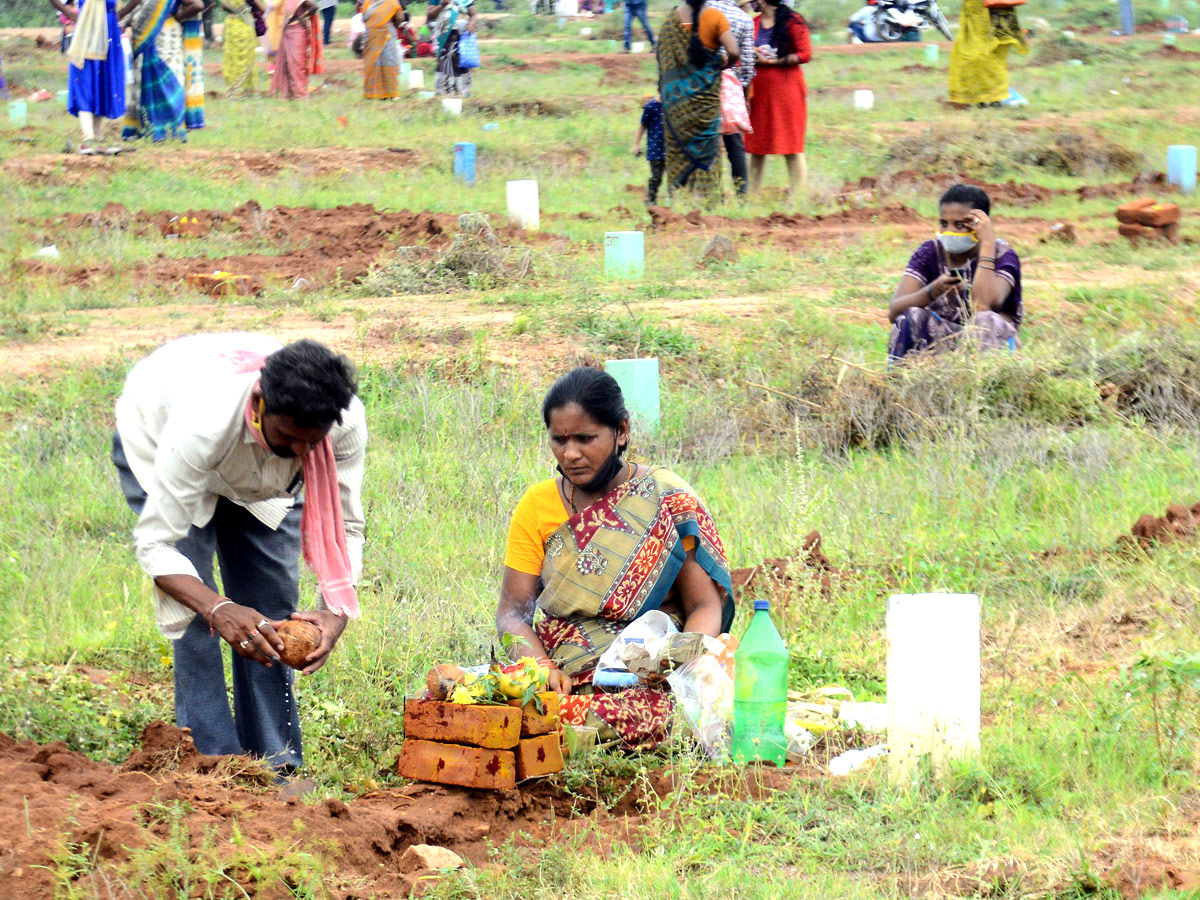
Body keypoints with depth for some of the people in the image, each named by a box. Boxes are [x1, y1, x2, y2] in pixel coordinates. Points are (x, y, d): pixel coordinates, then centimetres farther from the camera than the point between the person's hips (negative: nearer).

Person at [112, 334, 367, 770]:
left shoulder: (347, 422, -35)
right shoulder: (203, 423, -46)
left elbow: (344, 528, -24)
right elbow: (154, 543, -40)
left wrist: (336, 610, -43)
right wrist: (218, 609, -57)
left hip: (255, 473, 4)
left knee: (272, 603, -6)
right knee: (193, 605, -18)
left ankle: (276, 765, 2)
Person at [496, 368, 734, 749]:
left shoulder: (667, 502, -1)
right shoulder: (536, 506, 8)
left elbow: (706, 607, -2)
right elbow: (512, 612, 3)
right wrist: (543, 667, -19)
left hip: (645, 678, -3)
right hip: (559, 667, 3)